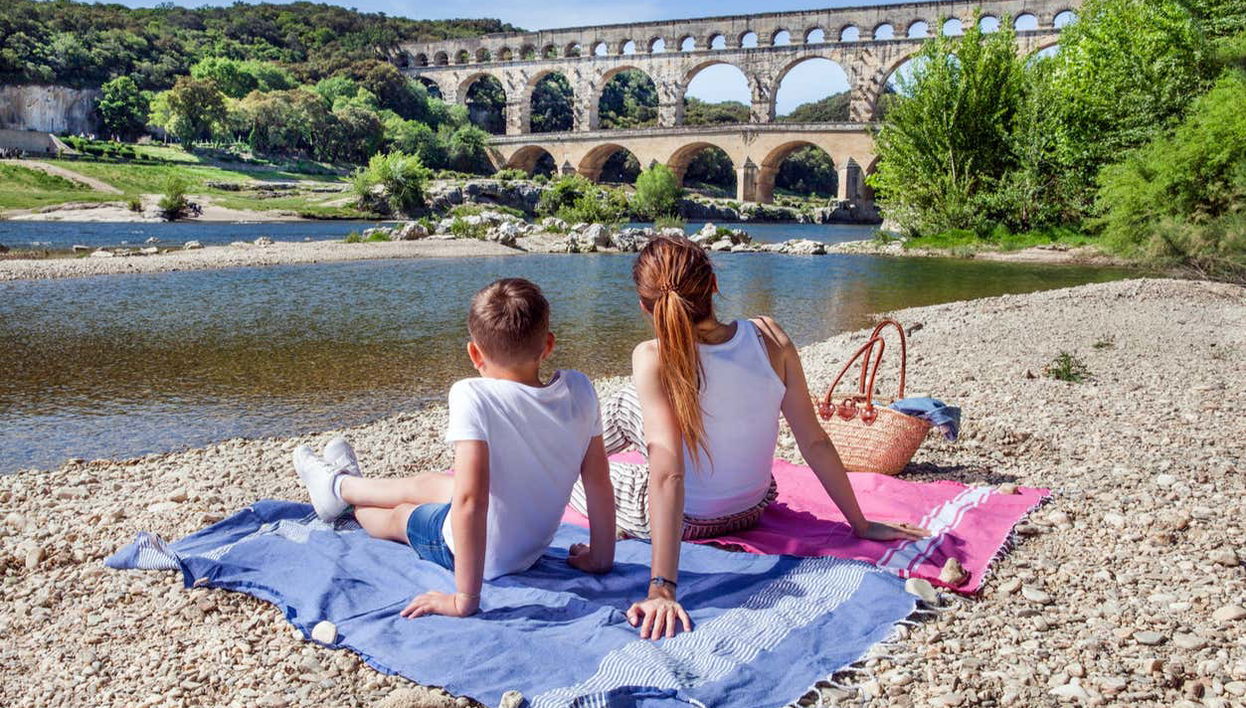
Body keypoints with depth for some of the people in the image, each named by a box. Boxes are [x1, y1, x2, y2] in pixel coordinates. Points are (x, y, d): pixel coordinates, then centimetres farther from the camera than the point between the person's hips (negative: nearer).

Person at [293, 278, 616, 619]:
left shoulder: (473, 397, -30)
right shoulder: (579, 389, -15)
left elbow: (469, 500, -35)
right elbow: (599, 481, -8)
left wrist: (465, 599, -28)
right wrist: (601, 557, 4)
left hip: (484, 554, -5)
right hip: (533, 547, 5)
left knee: (399, 515, 26)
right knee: (426, 482, 28)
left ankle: (339, 487, 59)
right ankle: (340, 484, 56)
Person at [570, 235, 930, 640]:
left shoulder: (653, 360, -30)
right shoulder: (769, 337, -18)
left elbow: (668, 475, -37)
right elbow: (815, 442, -13)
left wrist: (662, 588, -37)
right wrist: (861, 525, -2)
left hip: (686, 521, -4)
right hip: (753, 509, 5)